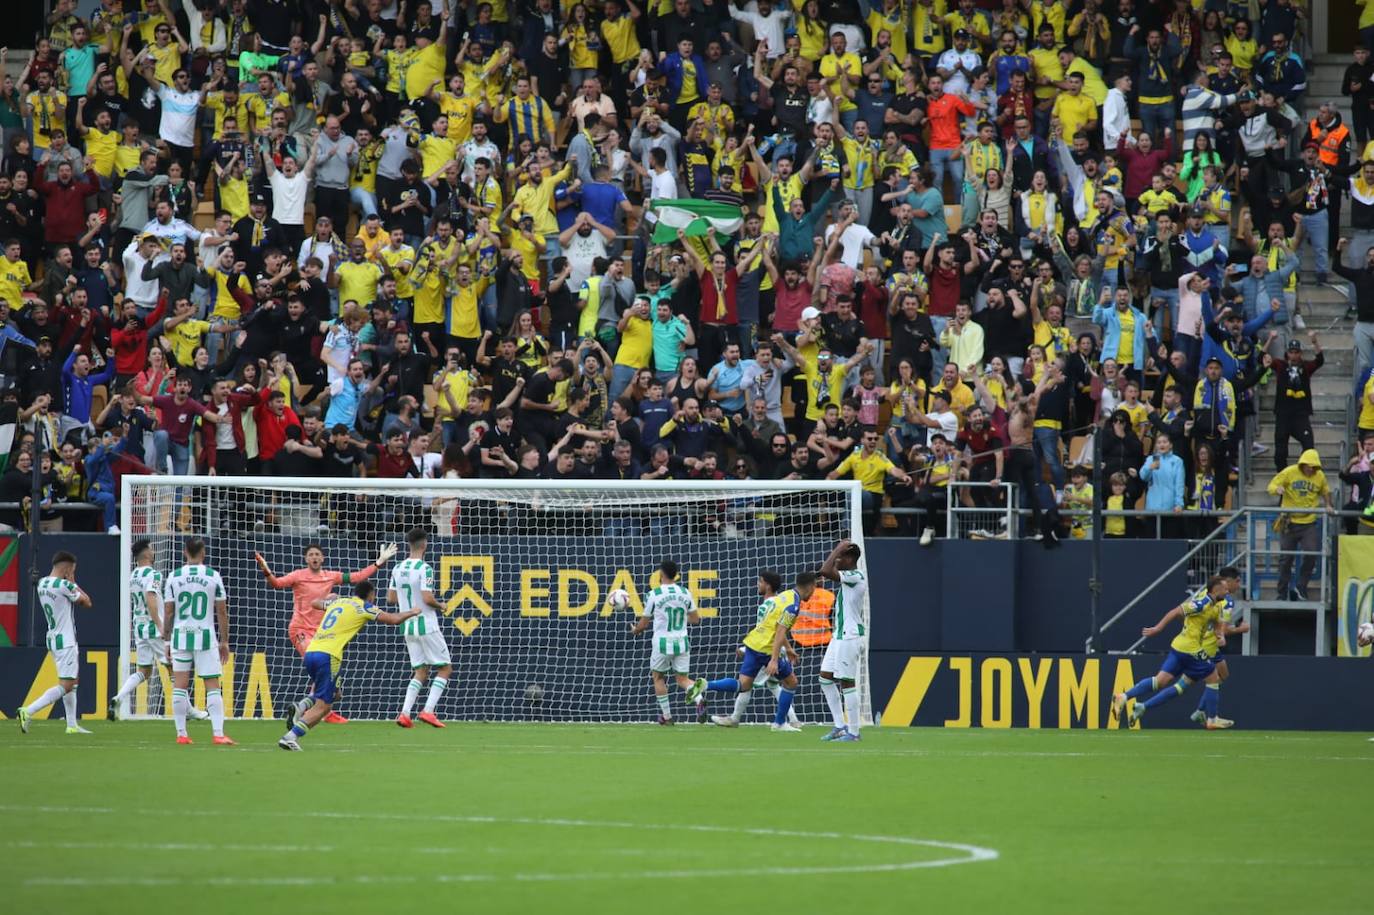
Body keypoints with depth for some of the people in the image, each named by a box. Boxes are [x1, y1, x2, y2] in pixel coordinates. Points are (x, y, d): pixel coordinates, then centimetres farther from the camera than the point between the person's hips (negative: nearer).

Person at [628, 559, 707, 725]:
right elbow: (695, 619, 9)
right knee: (682, 678, 9)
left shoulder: (654, 595, -7)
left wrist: (634, 630, 24)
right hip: (682, 642, 3)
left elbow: (643, 624, 1)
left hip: (662, 643, -3)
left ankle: (666, 716, 16)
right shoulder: (685, 593, 2)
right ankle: (698, 698, -24)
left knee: (658, 677, 17)